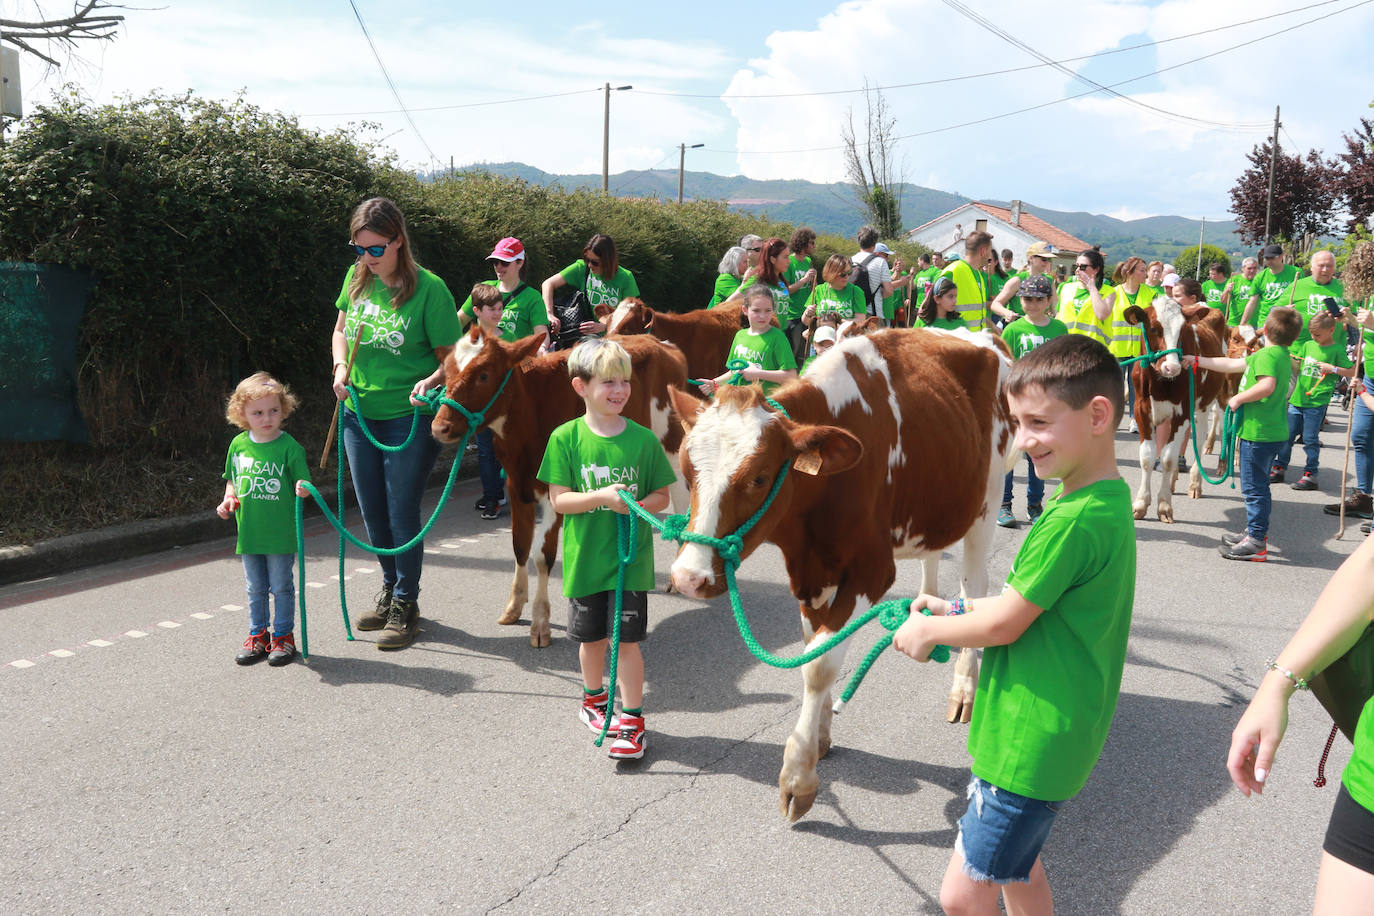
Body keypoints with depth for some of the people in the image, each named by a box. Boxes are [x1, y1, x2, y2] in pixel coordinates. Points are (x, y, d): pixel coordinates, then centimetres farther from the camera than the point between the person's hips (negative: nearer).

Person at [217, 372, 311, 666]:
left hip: (281, 533, -4)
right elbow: (232, 479, 16)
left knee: (281, 586, 6)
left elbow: (302, 482, -10)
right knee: (255, 589, 16)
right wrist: (228, 499, -2)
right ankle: (257, 635, 29)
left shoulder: (289, 447, -11)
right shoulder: (238, 444, 3)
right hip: (249, 531, 4)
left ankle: (283, 636, 20)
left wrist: (303, 489, -33)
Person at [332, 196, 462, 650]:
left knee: (402, 514, 1)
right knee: (373, 513, 15)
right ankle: (390, 590, 36)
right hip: (359, 413, 6)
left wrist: (432, 380, -30)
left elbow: (451, 354, -10)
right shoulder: (357, 279, 1)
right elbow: (341, 330, 16)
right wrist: (341, 367, -2)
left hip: (409, 418, -6)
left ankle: (405, 606, 18)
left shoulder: (428, 288, -15)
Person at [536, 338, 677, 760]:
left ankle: (632, 720, 11)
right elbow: (559, 500, -8)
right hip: (585, 558, 1)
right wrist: (600, 497, -23)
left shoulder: (643, 438, -4)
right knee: (591, 636, 17)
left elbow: (663, 495, 3)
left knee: (627, 639, -1)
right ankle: (594, 698, 41)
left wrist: (638, 505, -17)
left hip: (631, 557, -1)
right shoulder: (566, 438, -7)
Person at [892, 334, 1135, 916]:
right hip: (1039, 731, 10)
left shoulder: (1074, 522, -25)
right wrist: (955, 610, 9)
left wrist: (928, 632, -3)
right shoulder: (1106, 500, 8)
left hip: (1032, 741, -10)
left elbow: (1004, 624, -19)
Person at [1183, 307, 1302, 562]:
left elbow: (1268, 385, -34)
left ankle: (1256, 543, 0)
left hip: (1259, 433, -10)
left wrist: (1239, 398, -19)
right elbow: (1232, 364, 21)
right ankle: (1255, 532, 32)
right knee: (1258, 485, 20)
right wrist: (1197, 361, 25)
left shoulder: (1268, 355, -16)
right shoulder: (1282, 355, 14)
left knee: (1254, 487, -4)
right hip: (1272, 432, 10)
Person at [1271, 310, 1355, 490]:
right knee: (1286, 435, 9)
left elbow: (1353, 372, -4)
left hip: (1316, 403, -6)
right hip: (1297, 399, 6)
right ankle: (1279, 469, 20)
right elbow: (1295, 365, 25)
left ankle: (1310, 475, 7)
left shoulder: (1337, 350, -3)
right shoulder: (1307, 345, 12)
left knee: (1310, 438, -2)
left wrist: (1333, 368, -14)